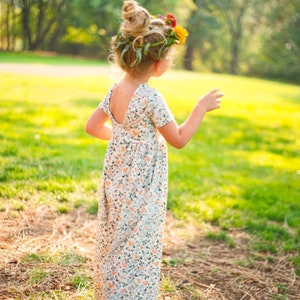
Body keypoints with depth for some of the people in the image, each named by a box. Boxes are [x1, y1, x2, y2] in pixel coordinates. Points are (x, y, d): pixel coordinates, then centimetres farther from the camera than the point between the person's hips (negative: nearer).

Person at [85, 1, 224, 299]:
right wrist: (201, 107, -5)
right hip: (141, 189, -8)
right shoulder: (151, 98, -22)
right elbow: (179, 139, -14)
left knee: (115, 246, 22)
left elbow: (92, 126, 8)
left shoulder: (115, 90, -1)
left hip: (117, 181, 8)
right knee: (137, 251, 6)